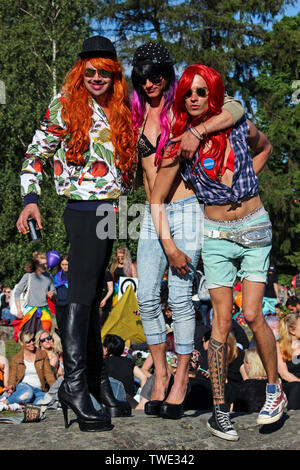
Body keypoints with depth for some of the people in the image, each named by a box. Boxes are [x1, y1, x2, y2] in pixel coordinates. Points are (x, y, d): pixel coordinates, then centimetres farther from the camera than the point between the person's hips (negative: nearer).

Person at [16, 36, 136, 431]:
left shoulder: (119, 112, 15)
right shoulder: (65, 107, -3)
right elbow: (36, 154, -3)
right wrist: (31, 199, -14)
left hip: (107, 212, 7)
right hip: (84, 210, -7)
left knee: (92, 296, 12)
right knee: (81, 294, -10)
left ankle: (96, 377, 19)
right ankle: (75, 384, -9)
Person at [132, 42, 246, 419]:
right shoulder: (137, 115, 14)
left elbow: (236, 109, -13)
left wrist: (196, 132, -26)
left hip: (185, 209, -5)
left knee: (179, 297, -7)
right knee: (147, 297, 1)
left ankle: (181, 378, 7)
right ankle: (160, 374, 15)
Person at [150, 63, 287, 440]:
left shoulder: (239, 127, -3)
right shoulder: (179, 144, -5)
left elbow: (264, 148, 21)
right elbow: (156, 200, -2)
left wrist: (245, 180, 7)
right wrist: (170, 247, -7)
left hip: (254, 228, 0)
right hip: (216, 234, 0)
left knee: (252, 315, -7)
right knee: (221, 321, -5)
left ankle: (275, 389, 16)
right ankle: (219, 410, 3)